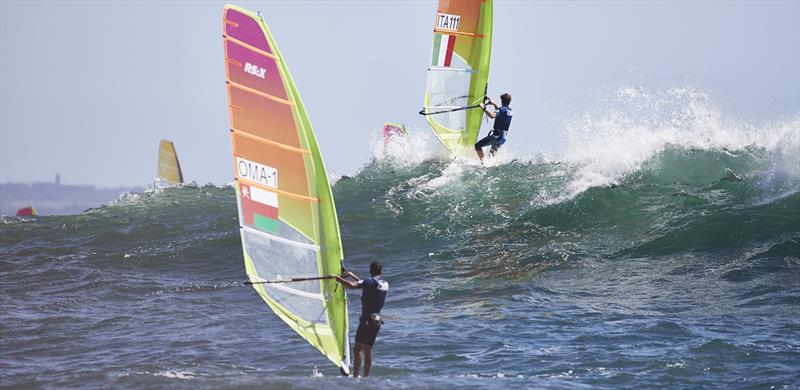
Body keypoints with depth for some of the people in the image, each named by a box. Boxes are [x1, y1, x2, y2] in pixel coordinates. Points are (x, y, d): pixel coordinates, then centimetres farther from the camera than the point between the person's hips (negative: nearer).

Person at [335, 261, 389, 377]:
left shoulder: (370, 281, -10)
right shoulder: (385, 284, 13)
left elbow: (351, 285, -23)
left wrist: (338, 278, -10)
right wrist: (353, 275, 34)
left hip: (367, 320, -7)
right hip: (377, 321, 7)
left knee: (358, 349, -8)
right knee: (368, 350, 12)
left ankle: (355, 376, -16)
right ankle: (366, 376, 12)